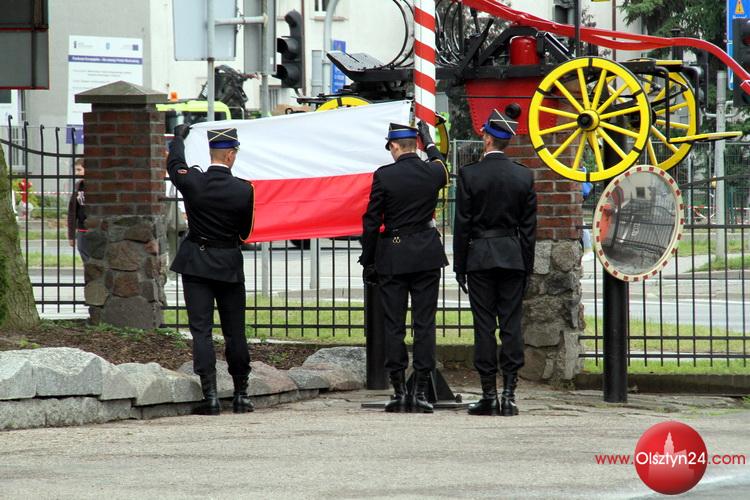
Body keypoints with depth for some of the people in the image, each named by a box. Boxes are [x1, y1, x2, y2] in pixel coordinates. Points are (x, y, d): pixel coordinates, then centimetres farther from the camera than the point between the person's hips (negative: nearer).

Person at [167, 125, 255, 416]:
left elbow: (174, 164, 14)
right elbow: (245, 232, 0)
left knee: (201, 330, -1)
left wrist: (179, 137, 33)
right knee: (235, 332, 10)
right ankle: (241, 395, 17)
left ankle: (210, 396, -9)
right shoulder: (243, 190, -13)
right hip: (229, 264, 0)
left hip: (196, 263, 0)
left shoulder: (192, 182, -10)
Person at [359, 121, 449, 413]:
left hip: (392, 257, -2)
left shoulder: (384, 176, -9)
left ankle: (399, 392, 1)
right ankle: (420, 392, -1)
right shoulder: (432, 173, -1)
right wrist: (429, 142, 39)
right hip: (427, 256, 2)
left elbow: (371, 222, -6)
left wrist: (368, 262, 2)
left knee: (394, 326, 3)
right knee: (424, 324, 3)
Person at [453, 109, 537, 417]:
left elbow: (462, 225, -4)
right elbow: (529, 227, 6)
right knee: (511, 325, 3)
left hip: (480, 256, -2)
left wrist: (459, 267, 2)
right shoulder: (524, 176, 3)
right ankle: (509, 394, -2)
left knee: (484, 326, 0)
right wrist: (527, 268, 12)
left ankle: (489, 395, -1)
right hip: (513, 256, 2)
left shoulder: (469, 175, -6)